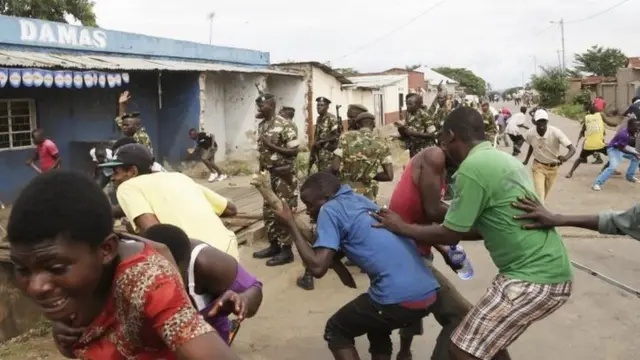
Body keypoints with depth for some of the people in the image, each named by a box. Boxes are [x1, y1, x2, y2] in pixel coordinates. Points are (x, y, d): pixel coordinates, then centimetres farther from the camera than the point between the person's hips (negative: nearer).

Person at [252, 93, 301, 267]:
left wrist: (272, 146, -21)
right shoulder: (262, 125, 10)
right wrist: (261, 170, 15)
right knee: (268, 211, 13)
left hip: (283, 175, -8)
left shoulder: (285, 125, -15)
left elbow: (294, 150, -18)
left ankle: (286, 250, 6)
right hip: (268, 174, 8)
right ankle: (274, 246, 26)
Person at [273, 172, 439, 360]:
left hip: (400, 298, -8)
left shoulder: (330, 210, -3)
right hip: (428, 293, 8)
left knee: (336, 331, 15)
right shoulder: (359, 200, 21)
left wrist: (291, 224, -3)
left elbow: (318, 267, -11)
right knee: (376, 324, 34)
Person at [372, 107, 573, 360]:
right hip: (550, 271, 10)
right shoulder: (504, 159, 14)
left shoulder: (471, 168, -16)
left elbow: (450, 236, -9)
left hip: (535, 279, -10)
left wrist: (401, 228, 3)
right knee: (488, 338, 24)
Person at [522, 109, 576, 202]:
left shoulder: (555, 132, -27)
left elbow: (572, 149, -31)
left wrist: (566, 158, -50)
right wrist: (527, 159, 7)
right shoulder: (530, 134, -19)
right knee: (539, 195, -15)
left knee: (544, 195, 19)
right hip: (538, 166, -1)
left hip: (553, 168, 1)